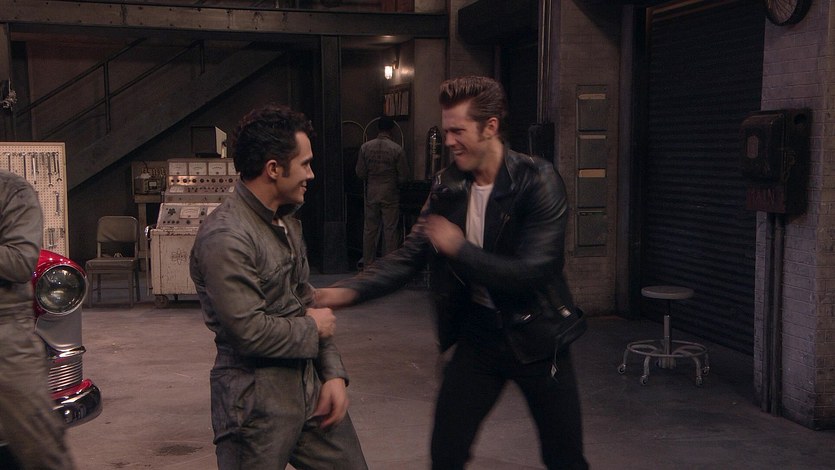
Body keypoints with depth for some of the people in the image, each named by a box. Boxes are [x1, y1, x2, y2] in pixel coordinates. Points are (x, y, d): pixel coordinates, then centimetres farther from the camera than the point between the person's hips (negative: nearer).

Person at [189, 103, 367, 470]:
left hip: (311, 388, 8)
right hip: (256, 404, -8)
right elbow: (249, 331, -25)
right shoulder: (224, 238, -21)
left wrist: (333, 373, 3)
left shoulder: (286, 220, 10)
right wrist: (311, 328, -8)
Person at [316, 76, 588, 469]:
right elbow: (409, 256, -2)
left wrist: (458, 248, -22)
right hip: (477, 331, 4)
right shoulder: (447, 186, -3)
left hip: (534, 334, -3)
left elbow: (533, 272, -24)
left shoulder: (538, 182, -17)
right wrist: (349, 290, -15)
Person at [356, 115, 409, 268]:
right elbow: (404, 176, -7)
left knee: (369, 229, 10)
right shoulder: (396, 149, -10)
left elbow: (360, 173, 0)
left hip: (371, 193, 3)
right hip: (390, 194, -3)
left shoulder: (365, 147, -3)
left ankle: (367, 265, 15)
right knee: (390, 230, 3)